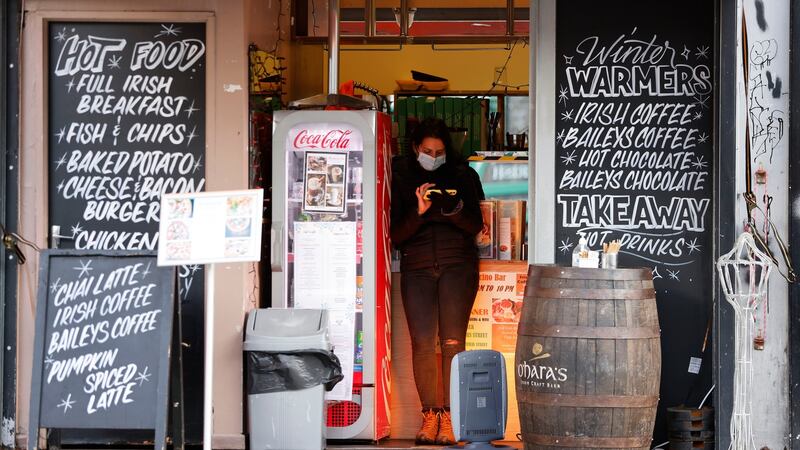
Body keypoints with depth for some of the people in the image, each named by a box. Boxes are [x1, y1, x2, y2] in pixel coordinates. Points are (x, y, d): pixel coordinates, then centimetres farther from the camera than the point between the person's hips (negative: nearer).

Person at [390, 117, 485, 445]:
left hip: (457, 264, -1)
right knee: (422, 343, -6)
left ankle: (449, 417, -8)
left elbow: (476, 226, 1)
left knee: (452, 342, -9)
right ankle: (430, 415, -2)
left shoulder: (462, 176, 6)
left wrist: (455, 212, -19)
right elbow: (395, 235, 2)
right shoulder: (402, 178, 6)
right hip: (417, 267, 1)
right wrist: (418, 212, -16)